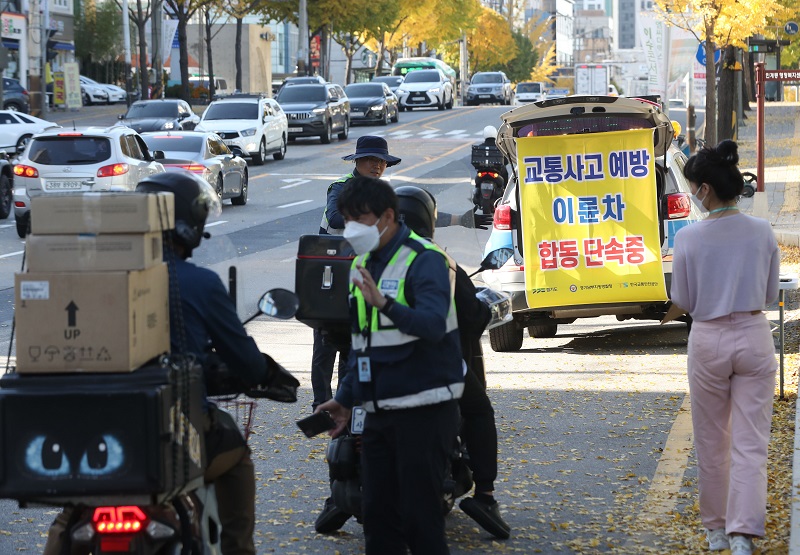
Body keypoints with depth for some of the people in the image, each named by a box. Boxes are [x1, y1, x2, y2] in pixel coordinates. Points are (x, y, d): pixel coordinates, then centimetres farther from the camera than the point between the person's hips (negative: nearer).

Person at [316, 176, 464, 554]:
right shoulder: (361, 265, 15)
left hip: (424, 408, -8)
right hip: (379, 410, 8)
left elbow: (434, 325, -29)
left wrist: (386, 304, -45)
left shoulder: (424, 261, -11)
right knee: (377, 513, 7)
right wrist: (345, 399, 17)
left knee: (419, 516, -7)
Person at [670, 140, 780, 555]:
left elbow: (683, 302, -2)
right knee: (750, 444, 2)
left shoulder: (689, 238, -11)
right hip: (754, 338, 1)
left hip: (709, 340, -1)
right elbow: (770, 295, 6)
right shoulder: (762, 232, -5)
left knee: (711, 442, 15)